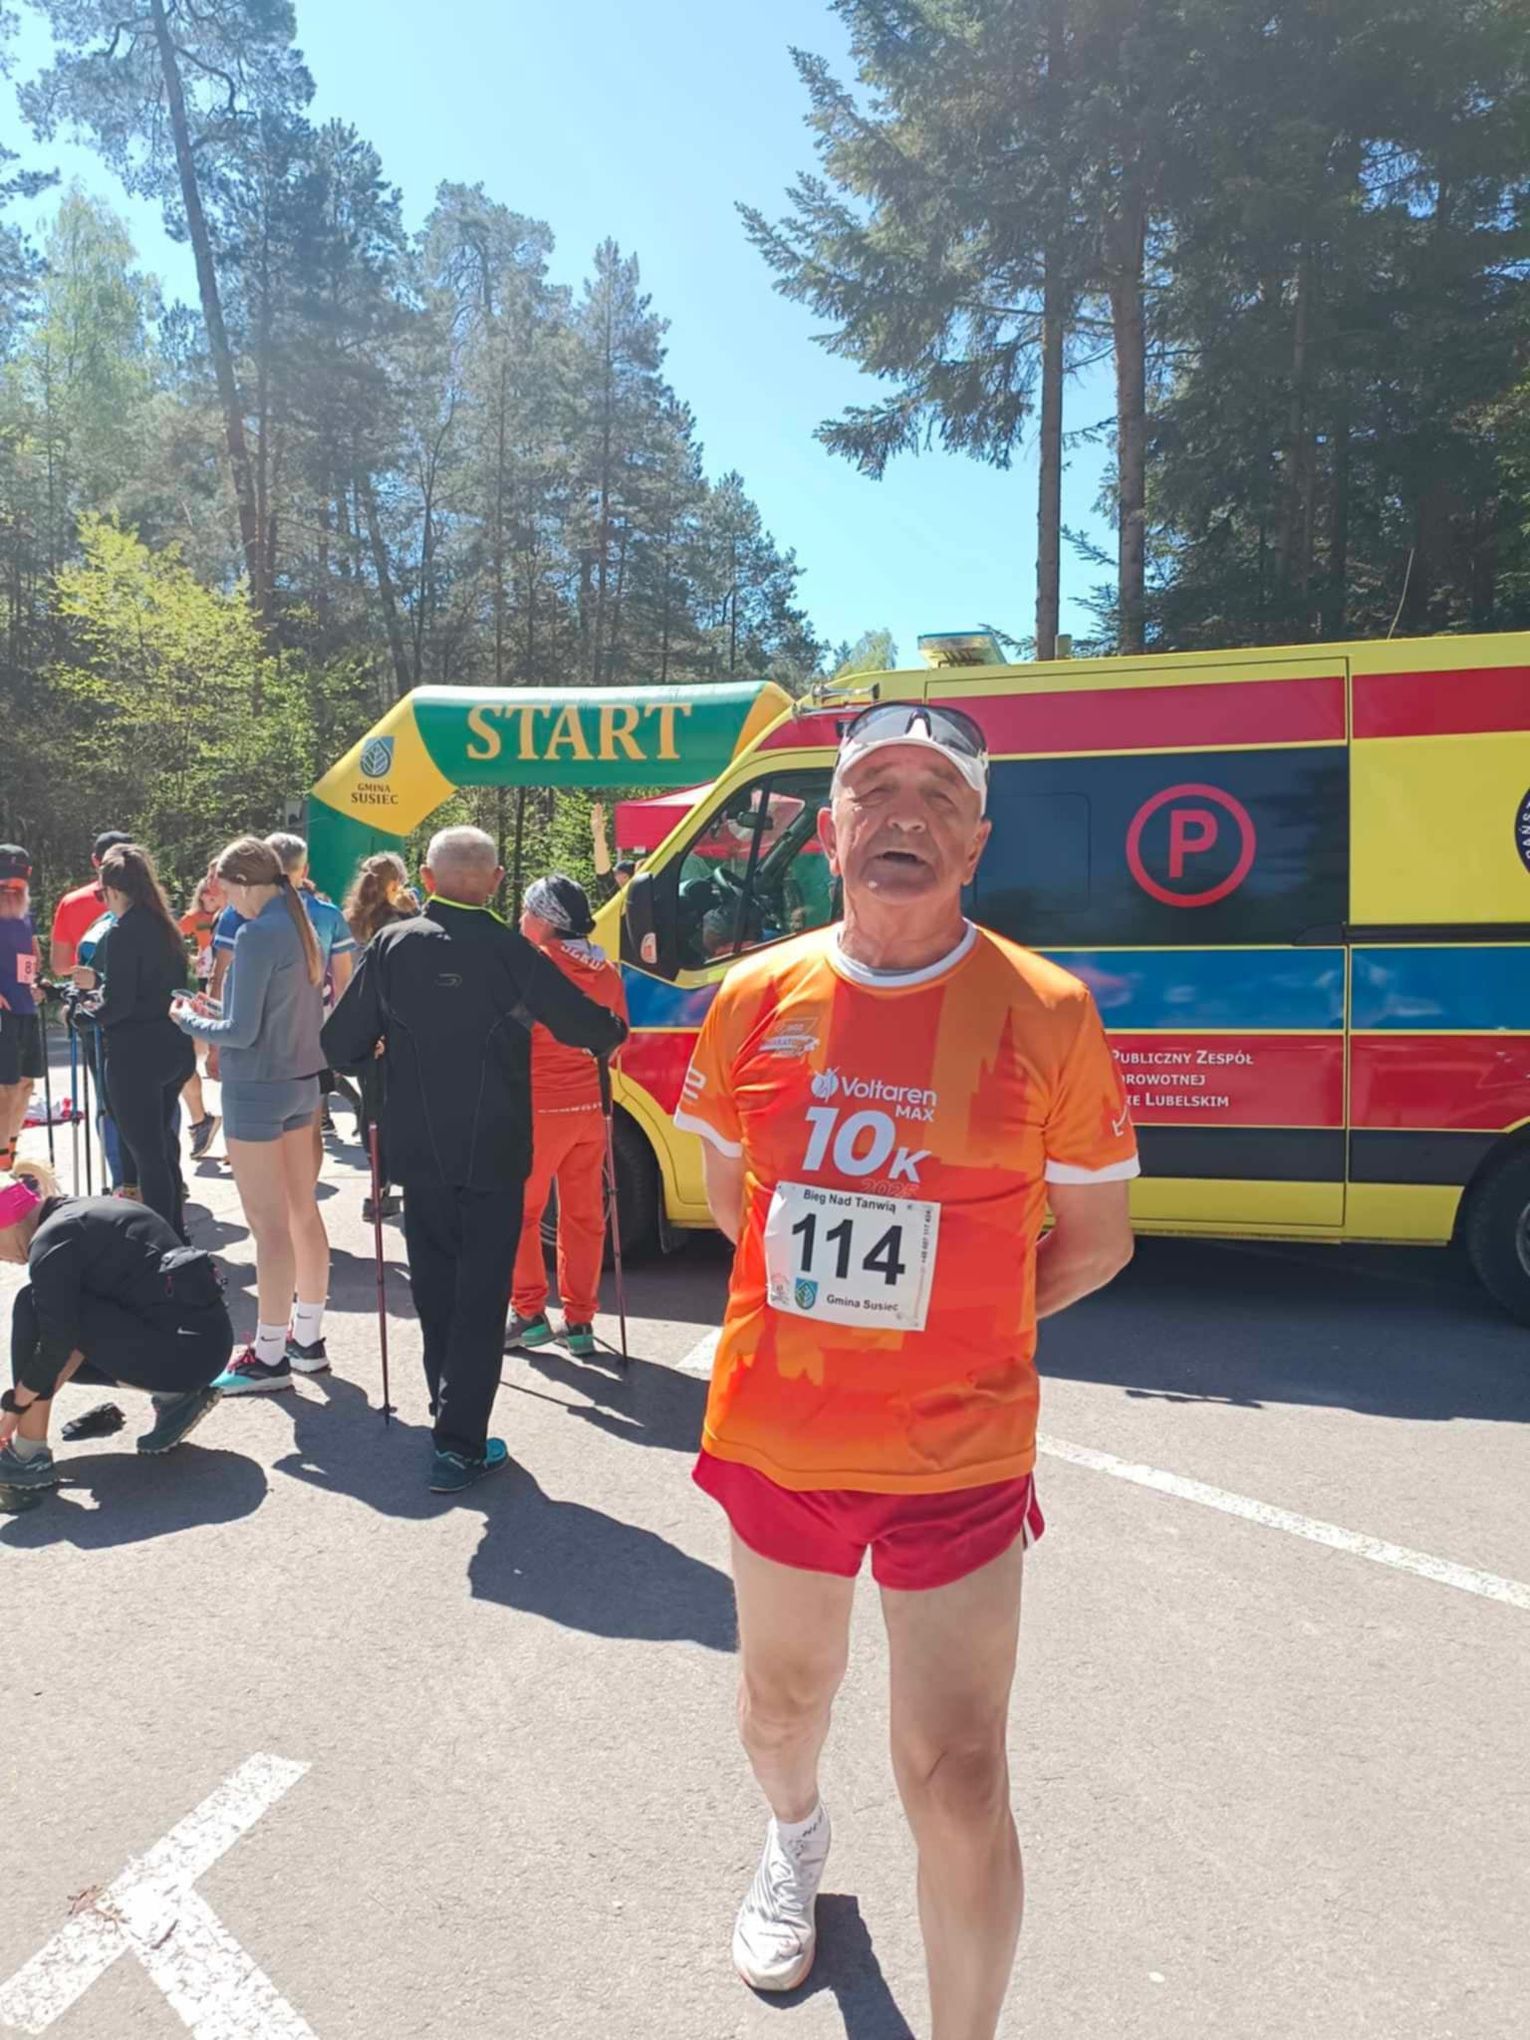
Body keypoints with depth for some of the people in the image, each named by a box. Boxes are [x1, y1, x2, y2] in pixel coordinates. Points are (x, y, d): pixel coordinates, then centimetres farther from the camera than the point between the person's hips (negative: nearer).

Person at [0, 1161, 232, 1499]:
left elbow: (58, 1342, -13)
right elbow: (71, 1332, 26)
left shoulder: (52, 1241, -9)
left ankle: (28, 1456, -1)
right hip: (207, 1342, 10)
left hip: (183, 1350, -10)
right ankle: (176, 1396, 13)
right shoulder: (81, 1212, 19)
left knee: (33, 1307, -7)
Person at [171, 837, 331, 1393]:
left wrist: (191, 1021, 0)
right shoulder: (302, 929, 8)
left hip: (256, 1089, -9)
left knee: (269, 1223, -2)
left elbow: (242, 1032, -17)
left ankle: (269, 1357, 7)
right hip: (301, 1082, 9)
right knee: (302, 1212, 13)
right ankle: (308, 1340, 24)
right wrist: (216, 1012, 14)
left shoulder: (256, 935, -17)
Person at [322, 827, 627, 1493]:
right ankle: (460, 1444, 4)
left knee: (434, 1289, 17)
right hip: (493, 1155, -3)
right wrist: (612, 1031, 13)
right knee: (481, 1297, 4)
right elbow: (596, 1031, -10)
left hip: (419, 1154, 3)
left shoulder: (391, 946, -3)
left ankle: (451, 1417, 29)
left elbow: (341, 1046, -1)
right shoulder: (511, 952, -11)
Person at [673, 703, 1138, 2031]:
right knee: (782, 1707, 25)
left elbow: (1093, 1241, -1)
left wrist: (945, 1328, -2)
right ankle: (797, 1840, 59)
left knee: (958, 1778, 3)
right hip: (772, 1436, 3)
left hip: (956, 1458, -3)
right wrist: (832, 1310, 6)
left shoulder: (1047, 1014, -12)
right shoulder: (754, 1000, -5)